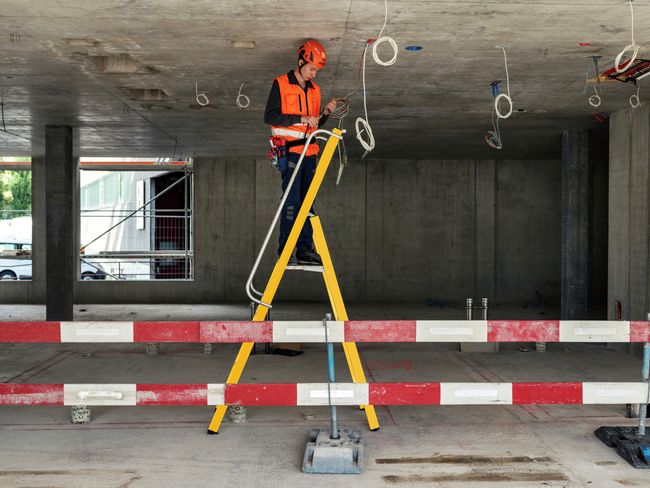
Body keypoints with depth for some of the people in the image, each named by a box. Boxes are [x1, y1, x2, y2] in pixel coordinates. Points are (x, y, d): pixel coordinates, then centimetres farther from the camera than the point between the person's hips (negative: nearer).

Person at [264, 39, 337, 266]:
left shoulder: (314, 89, 19)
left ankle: (305, 249, 7)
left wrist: (325, 113, 3)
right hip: (290, 150, -6)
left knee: (307, 201, 4)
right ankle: (285, 250, -8)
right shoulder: (281, 84, 0)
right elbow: (270, 116, -10)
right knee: (291, 200, -11)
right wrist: (301, 118, -16)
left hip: (309, 151, 7)